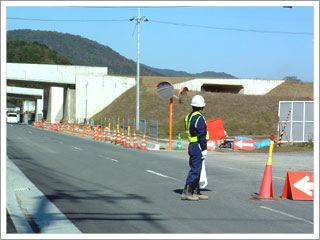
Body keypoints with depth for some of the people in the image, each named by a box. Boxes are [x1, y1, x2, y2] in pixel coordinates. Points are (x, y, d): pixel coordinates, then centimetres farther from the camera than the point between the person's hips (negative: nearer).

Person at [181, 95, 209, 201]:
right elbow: (202, 135, -18)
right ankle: (186, 192, -6)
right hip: (198, 147, -9)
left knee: (195, 169, 14)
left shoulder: (188, 117, 13)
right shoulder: (199, 118, -15)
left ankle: (196, 192, 19)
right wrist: (204, 149, -15)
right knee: (195, 170, -6)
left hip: (191, 146, 9)